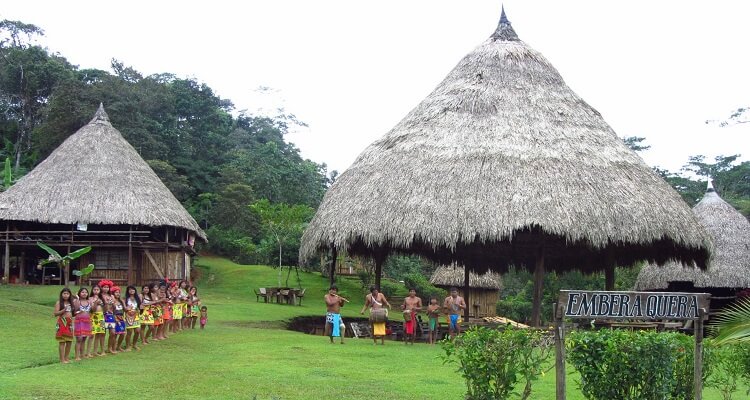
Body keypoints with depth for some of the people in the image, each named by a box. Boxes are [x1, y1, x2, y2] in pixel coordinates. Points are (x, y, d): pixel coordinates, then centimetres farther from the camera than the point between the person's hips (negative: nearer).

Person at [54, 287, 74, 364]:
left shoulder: (70, 303, 13)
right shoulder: (59, 302, -3)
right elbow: (55, 313, -10)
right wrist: (63, 310, -22)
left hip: (69, 322, 6)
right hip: (62, 322, -6)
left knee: (69, 341, 6)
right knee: (62, 341, -5)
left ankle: (66, 358, 17)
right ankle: (62, 359, -2)